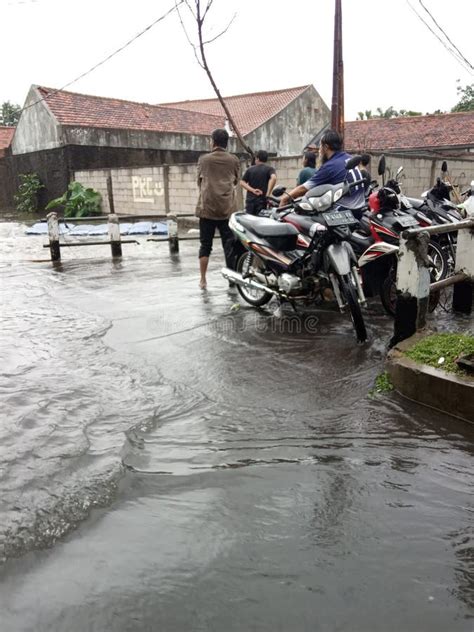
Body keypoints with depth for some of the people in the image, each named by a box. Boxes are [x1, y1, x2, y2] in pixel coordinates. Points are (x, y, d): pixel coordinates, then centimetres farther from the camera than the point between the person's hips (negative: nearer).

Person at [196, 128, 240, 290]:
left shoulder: (204, 159, 4)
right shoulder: (234, 160, 6)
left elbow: (199, 181, 15)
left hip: (207, 207, 0)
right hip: (227, 207, 0)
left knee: (205, 245, 7)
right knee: (229, 245, 4)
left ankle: (203, 280, 9)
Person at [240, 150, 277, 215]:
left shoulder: (250, 169, 10)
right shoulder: (269, 169, 1)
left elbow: (242, 182, 1)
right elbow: (273, 178, -19)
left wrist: (253, 190, -8)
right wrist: (268, 194, -17)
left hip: (250, 199, 2)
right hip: (262, 200, -2)